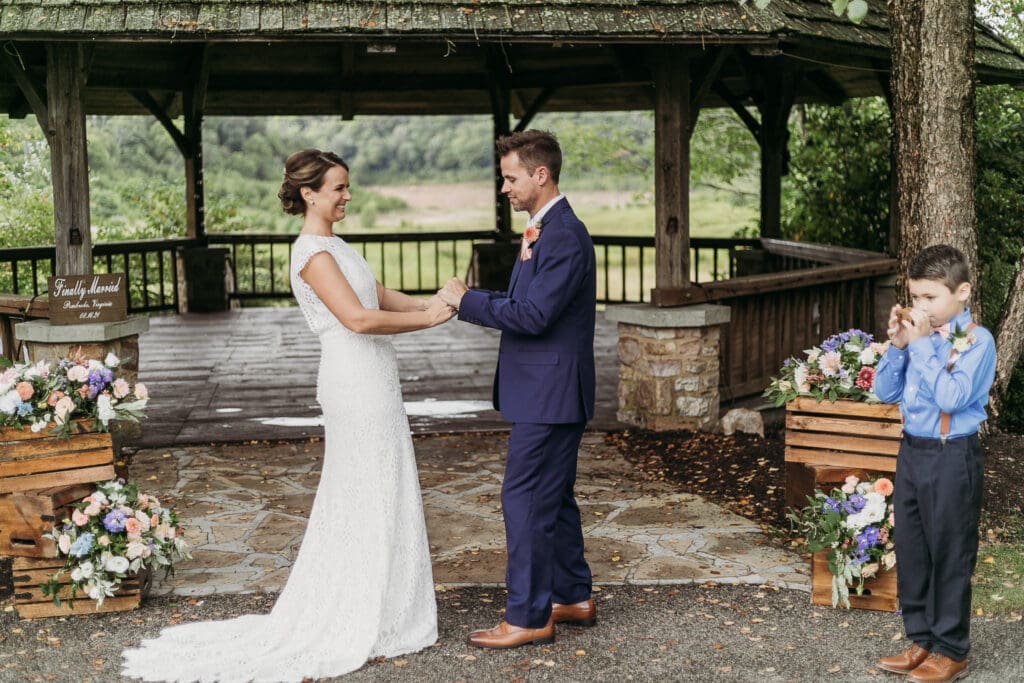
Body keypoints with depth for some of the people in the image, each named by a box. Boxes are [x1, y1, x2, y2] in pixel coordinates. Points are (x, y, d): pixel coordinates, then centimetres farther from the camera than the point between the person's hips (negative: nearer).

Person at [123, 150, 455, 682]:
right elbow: (358, 318, -25)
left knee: (349, 501, 15)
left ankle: (338, 616, 25)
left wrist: (430, 304, 2)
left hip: (367, 383, 10)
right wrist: (428, 319, -18)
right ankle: (367, 625, 8)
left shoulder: (332, 246, 15)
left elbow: (377, 295, 17)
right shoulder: (312, 251, -16)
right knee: (372, 501, -2)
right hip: (358, 384, -10)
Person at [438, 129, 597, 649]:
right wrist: (467, 300, 4)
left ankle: (528, 617, 3)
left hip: (550, 394, -11)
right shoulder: (543, 230, 15)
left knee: (525, 499, -5)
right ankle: (573, 597, 30)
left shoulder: (565, 236, -19)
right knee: (552, 497, 18)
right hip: (547, 392, 11)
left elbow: (533, 313, -25)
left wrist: (467, 301, -16)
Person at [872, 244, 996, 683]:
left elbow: (951, 397, -25)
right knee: (910, 551, 14)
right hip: (912, 450, 7)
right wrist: (898, 345, -7)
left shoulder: (976, 340, -13)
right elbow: (885, 392, 7)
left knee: (949, 556, 4)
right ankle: (922, 641, 28)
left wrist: (923, 345, -22)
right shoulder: (920, 333, 5)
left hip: (951, 457, -7)